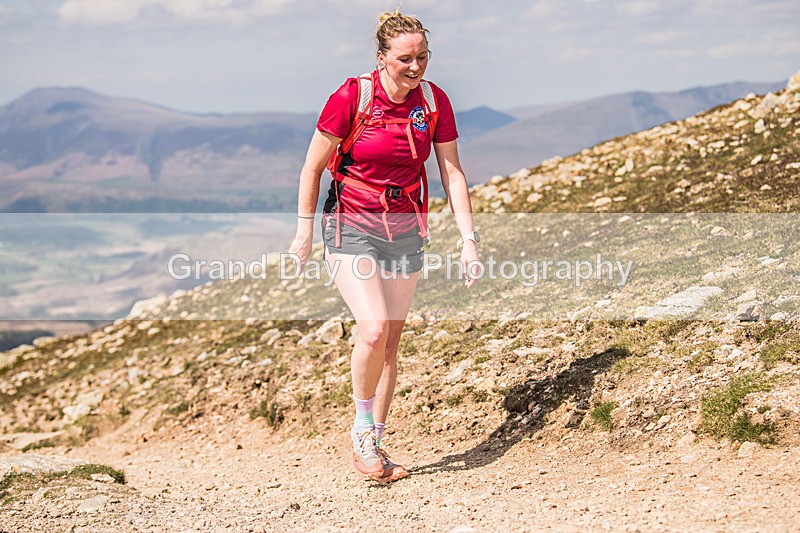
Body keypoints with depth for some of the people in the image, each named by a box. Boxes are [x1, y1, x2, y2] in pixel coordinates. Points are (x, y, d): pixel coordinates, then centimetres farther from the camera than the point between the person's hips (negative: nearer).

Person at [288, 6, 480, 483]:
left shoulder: (434, 102, -4)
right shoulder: (351, 97, -16)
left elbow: (452, 173, 1)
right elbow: (313, 167, -7)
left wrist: (469, 237, -5)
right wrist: (305, 230, -5)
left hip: (405, 228, 4)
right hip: (351, 225, -4)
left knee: (392, 342, 6)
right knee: (373, 330, -20)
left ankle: (376, 444, 19)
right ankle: (362, 428, 3)